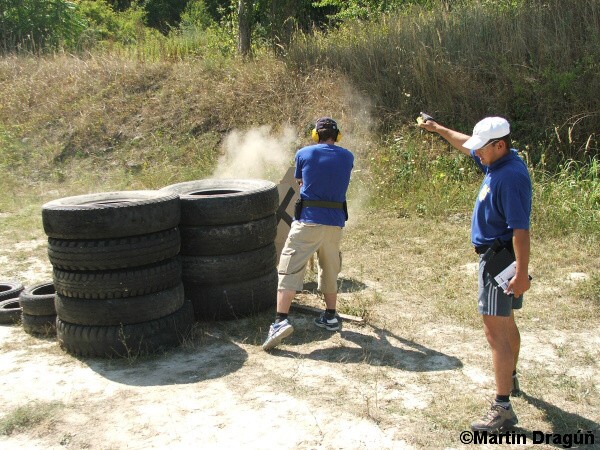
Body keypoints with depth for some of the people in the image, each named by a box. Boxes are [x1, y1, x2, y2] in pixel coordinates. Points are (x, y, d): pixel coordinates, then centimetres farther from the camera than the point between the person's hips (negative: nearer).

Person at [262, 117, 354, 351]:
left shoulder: (304, 154, 0)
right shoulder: (347, 157, 6)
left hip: (308, 220, -4)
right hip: (335, 222, 4)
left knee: (290, 268, -4)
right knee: (330, 270, 21)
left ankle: (281, 320, -17)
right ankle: (331, 317, 30)